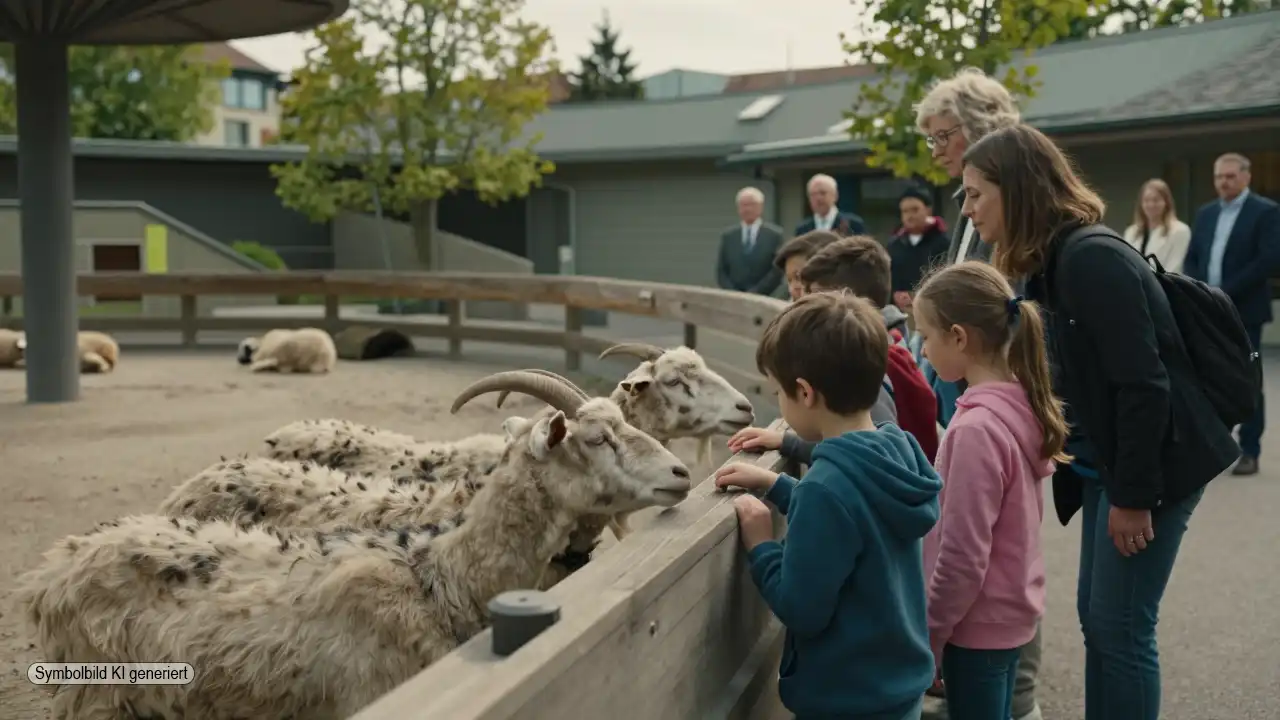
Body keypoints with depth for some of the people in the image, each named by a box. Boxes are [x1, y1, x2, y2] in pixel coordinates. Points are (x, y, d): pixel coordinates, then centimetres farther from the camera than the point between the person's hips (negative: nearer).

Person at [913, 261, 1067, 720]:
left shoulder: (976, 428, -26)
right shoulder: (1020, 406, 0)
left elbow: (962, 557, -24)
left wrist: (924, 639, -13)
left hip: (979, 621, -8)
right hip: (1010, 611, 8)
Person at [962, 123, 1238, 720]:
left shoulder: (1091, 258, -21)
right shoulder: (1055, 261, 9)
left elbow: (1142, 385, -24)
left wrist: (1133, 496, -20)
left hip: (1155, 464, -9)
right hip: (1107, 464, 9)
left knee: (1122, 626, -1)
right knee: (1096, 618, 14)